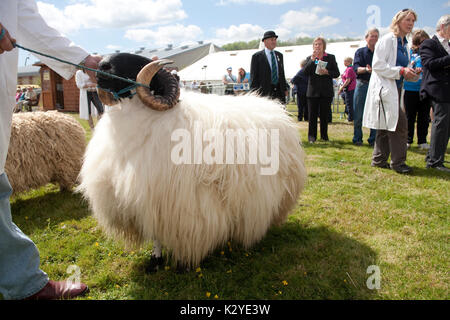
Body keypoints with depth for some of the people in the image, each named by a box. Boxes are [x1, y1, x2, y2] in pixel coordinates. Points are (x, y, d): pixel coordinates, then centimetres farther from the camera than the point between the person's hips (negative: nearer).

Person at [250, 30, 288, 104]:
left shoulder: (279, 55, 16)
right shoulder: (257, 56, -1)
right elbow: (253, 77, -4)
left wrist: (285, 89, 14)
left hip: (279, 91, 5)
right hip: (264, 92, -5)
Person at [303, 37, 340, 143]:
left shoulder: (331, 57, 9)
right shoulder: (309, 58, 11)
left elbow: (337, 73, 5)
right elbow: (306, 72, -4)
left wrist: (327, 72, -12)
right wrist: (312, 59, -12)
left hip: (326, 91, 0)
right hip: (313, 91, 0)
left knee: (325, 114, 3)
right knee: (312, 115, -1)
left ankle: (324, 135, 14)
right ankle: (312, 136, 6)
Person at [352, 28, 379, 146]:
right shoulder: (360, 52, 6)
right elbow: (356, 68, -9)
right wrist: (366, 69, -27)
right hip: (362, 84, -2)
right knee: (358, 114, 1)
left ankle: (373, 139, 11)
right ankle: (357, 139, 13)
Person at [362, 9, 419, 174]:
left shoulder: (404, 43, 17)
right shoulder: (387, 40, -9)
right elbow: (378, 66, -16)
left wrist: (410, 73, 5)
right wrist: (401, 71, -20)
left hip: (396, 89, 9)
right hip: (385, 88, -9)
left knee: (387, 126, 10)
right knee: (399, 123, -13)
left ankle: (379, 159, 18)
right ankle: (398, 162, -4)